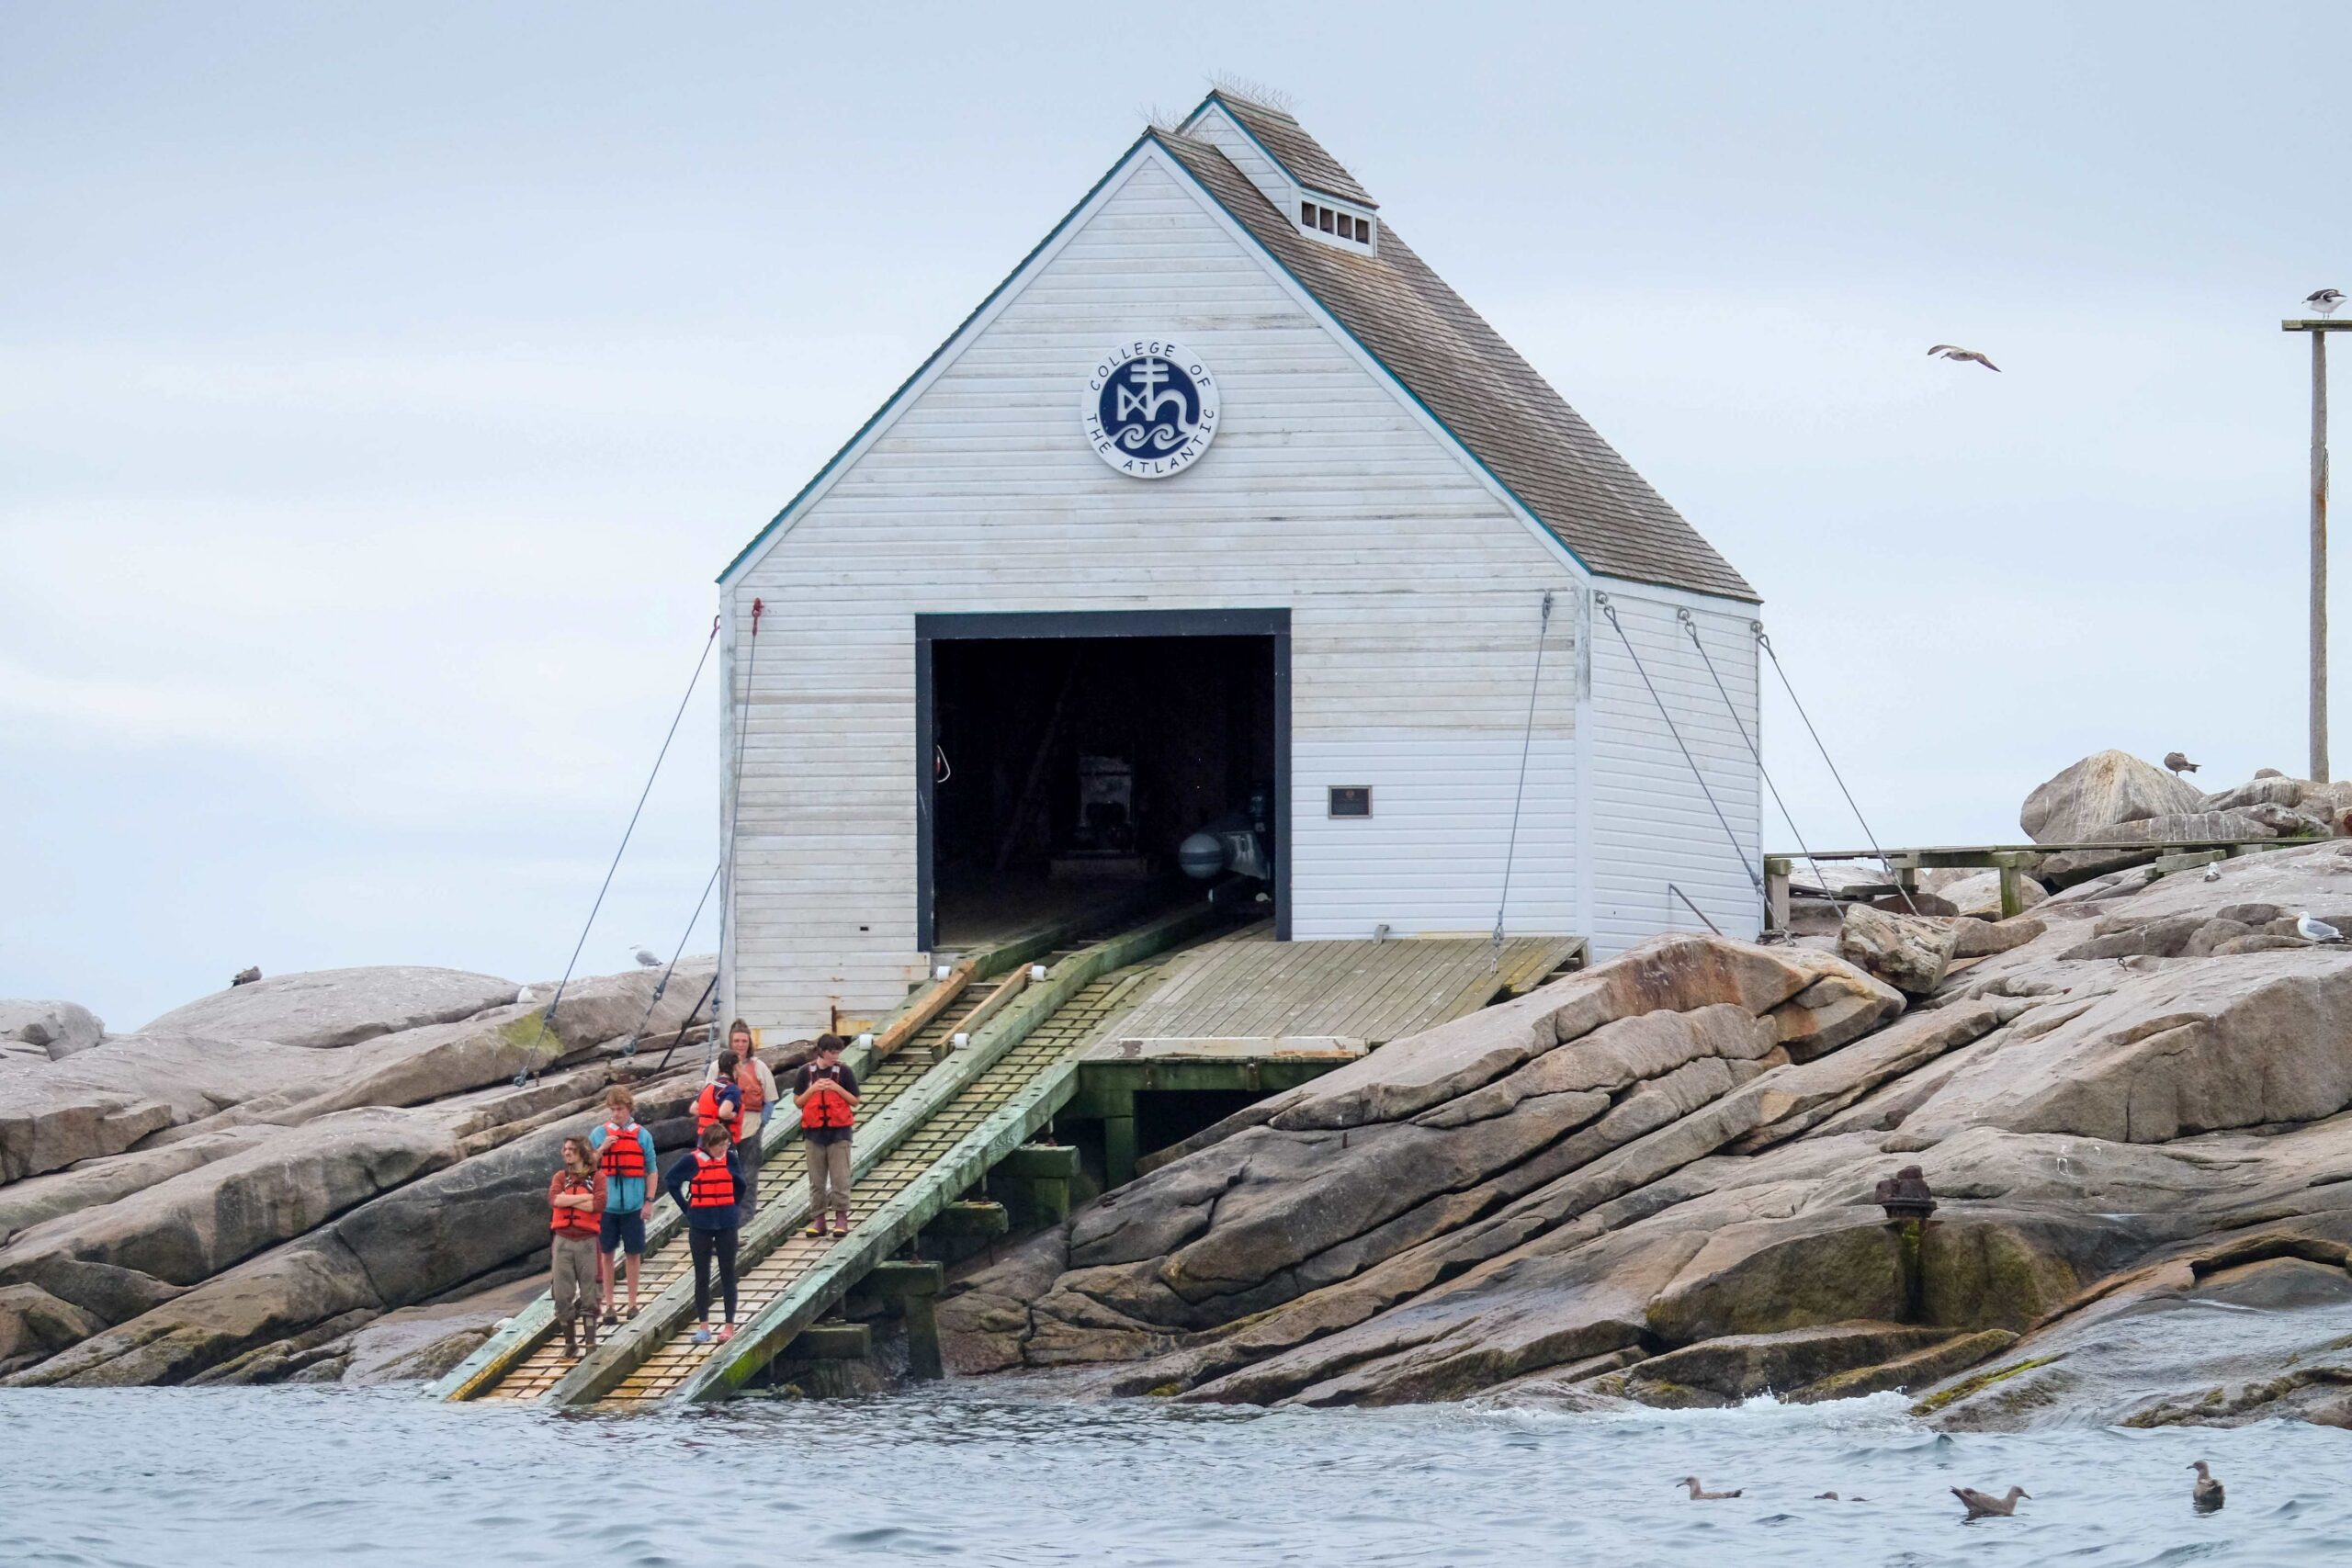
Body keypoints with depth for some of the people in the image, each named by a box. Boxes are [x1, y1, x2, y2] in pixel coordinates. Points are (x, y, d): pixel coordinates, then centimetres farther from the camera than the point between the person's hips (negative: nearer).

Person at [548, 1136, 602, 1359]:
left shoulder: (596, 1178, 2)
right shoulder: (560, 1177, 10)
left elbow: (597, 1205, -15)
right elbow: (554, 1200, -9)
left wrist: (567, 1200, -9)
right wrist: (585, 1197, -11)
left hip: (587, 1241, -2)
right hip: (563, 1240, 2)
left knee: (588, 1295, -1)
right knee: (563, 1295, 1)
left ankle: (591, 1343, 3)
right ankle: (570, 1344, 11)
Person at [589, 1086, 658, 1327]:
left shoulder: (642, 1136, 2)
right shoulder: (599, 1135, 3)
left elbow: (651, 1171, 7)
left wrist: (649, 1201, 1)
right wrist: (602, 1149, -11)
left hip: (633, 1206, 0)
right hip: (606, 1205, 0)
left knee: (633, 1253, 6)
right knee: (607, 1253, 4)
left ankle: (632, 1304, 16)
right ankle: (609, 1305, 11)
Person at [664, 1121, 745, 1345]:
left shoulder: (729, 1159, -2)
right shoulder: (693, 1161, -8)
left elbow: (739, 1184, 13)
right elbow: (672, 1180, 3)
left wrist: (730, 1206, 6)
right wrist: (688, 1207, 0)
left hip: (727, 1224, 1)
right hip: (701, 1225, -1)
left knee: (728, 1274, 5)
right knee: (702, 1276, 5)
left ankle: (730, 1325, 10)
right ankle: (703, 1325, 12)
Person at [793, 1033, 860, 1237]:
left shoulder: (844, 1072, 0)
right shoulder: (806, 1073, 3)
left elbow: (854, 1101, 3)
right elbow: (798, 1101, 5)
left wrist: (837, 1088, -12)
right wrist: (813, 1089, -11)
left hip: (839, 1130, -1)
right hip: (814, 1131, 1)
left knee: (840, 1177, -4)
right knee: (816, 1179, 4)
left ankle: (841, 1217, 0)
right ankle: (818, 1218, 9)